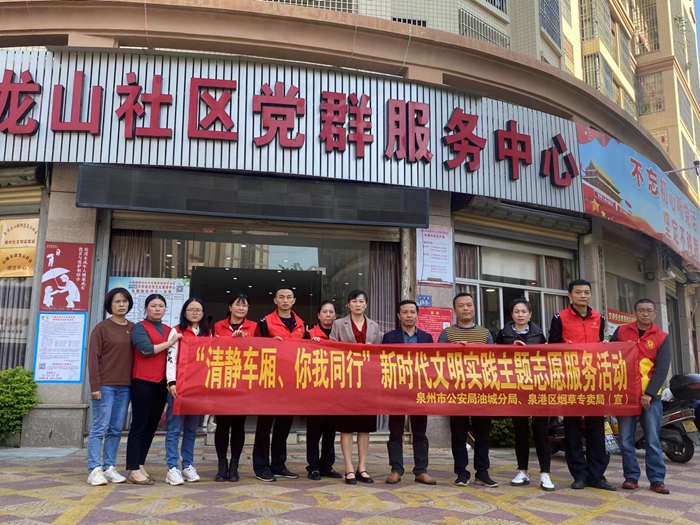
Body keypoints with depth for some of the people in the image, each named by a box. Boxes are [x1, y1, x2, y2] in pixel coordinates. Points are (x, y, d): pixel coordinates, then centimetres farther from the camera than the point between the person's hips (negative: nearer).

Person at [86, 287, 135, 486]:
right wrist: (95, 385, -13)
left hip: (125, 386, 5)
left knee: (116, 429, 7)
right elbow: (93, 357, -6)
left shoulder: (133, 328, 11)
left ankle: (109, 468, 14)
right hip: (105, 385, -5)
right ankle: (95, 470, 0)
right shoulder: (102, 328, -2)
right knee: (100, 427, -4)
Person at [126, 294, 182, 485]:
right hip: (143, 381, -6)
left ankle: (140, 466, 18)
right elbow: (146, 349, -15)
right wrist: (169, 343, -8)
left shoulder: (169, 330, 16)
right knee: (139, 425, -4)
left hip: (161, 382, 6)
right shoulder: (140, 327, -1)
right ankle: (133, 470, 0)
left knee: (152, 426, 9)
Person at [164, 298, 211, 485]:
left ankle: (188, 465, 16)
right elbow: (171, 358, -6)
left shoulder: (207, 334, 15)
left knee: (192, 428, 10)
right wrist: (172, 382, -15)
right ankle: (172, 468, -1)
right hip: (180, 385, -4)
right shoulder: (177, 331, 2)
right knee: (175, 427, -4)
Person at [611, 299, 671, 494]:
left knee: (652, 440, 2)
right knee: (625, 439, 3)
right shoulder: (621, 331, 6)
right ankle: (631, 477, 11)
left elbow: (662, 369, -3)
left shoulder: (662, 337, 3)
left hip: (649, 395, -1)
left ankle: (657, 479, 10)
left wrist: (650, 393, -13)